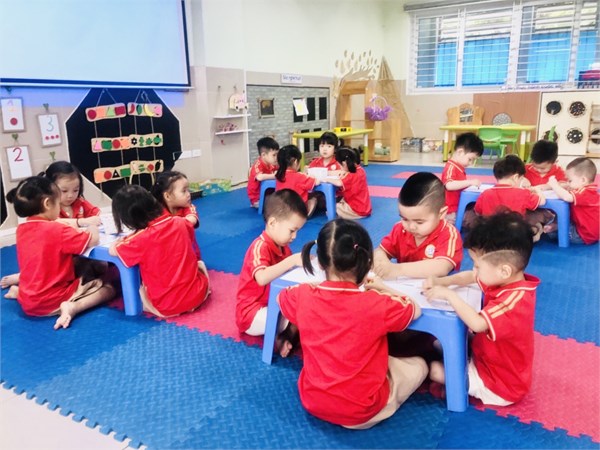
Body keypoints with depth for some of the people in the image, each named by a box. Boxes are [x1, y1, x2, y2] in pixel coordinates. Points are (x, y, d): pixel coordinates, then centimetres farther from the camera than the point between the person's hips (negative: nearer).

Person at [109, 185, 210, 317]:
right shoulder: (179, 222, -5)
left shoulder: (142, 239, -19)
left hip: (167, 306, -3)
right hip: (197, 294, 3)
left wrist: (126, 238, 14)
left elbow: (113, 250, -5)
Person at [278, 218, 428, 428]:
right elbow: (415, 310, -3)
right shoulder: (378, 305, -25)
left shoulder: (302, 297, -16)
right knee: (418, 364, 15)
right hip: (360, 412, -4)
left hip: (311, 402, 5)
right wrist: (385, 290, 9)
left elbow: (280, 296, 10)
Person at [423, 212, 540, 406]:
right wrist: (440, 282, -9)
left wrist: (449, 295, -35)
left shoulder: (515, 301, -36)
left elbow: (477, 323, -46)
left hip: (498, 384, -8)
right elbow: (469, 277, 6)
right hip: (489, 356, 9)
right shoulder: (508, 279, -8)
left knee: (435, 369, -7)